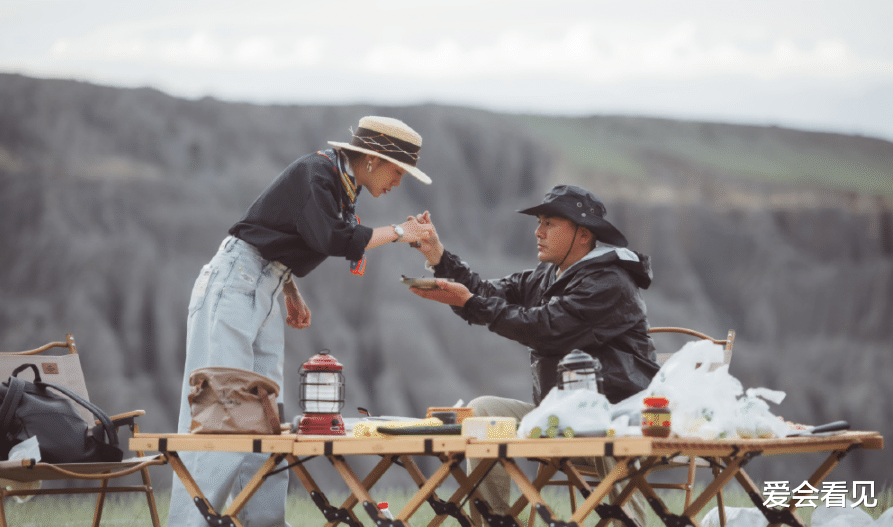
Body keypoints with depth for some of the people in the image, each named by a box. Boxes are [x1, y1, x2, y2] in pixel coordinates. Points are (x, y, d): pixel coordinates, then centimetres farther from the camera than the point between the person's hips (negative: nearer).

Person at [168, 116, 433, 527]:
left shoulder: (342, 187, 14)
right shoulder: (316, 172, -13)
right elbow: (333, 238, -25)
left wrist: (293, 293, 18)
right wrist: (396, 232, -14)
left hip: (265, 295, 10)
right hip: (233, 287, -10)